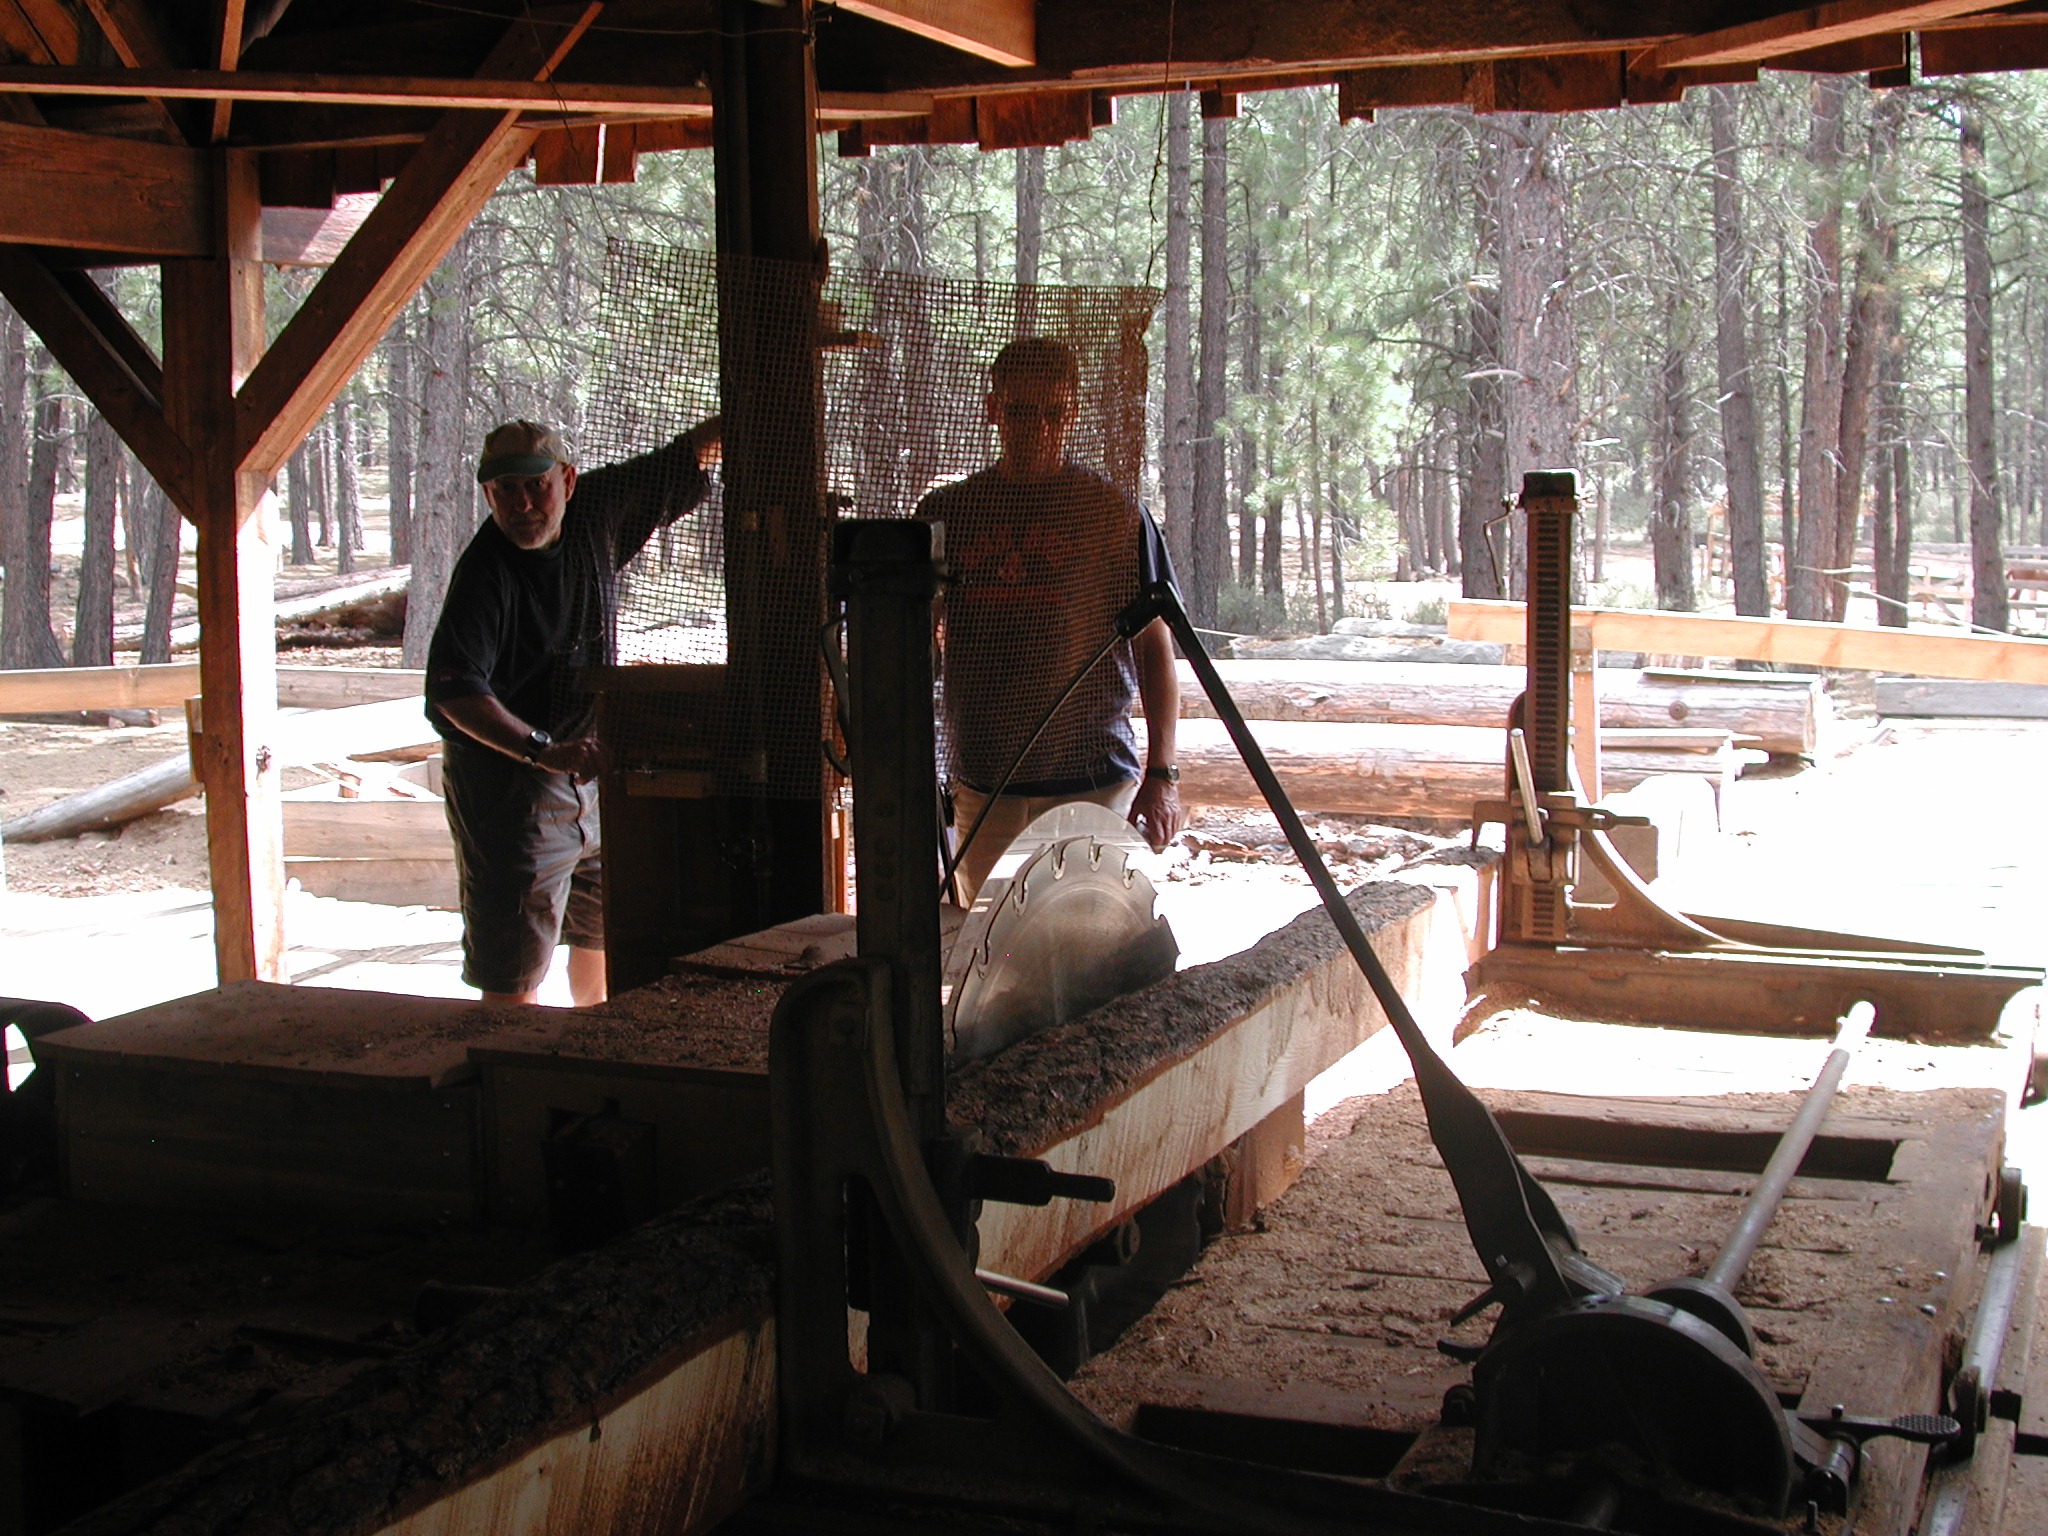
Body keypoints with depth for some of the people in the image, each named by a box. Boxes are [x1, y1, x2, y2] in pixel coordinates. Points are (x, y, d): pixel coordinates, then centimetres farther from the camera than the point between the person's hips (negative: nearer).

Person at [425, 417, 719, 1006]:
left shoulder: (596, 512, -3)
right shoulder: (486, 574, -23)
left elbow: (675, 464, 11)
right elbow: (454, 691, -34)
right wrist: (544, 751, -44)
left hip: (589, 763, 8)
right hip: (506, 779, -7)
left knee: (605, 931, 21)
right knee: (514, 964, -8)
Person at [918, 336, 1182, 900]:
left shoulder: (1115, 515, 0)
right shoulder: (947, 512, 7)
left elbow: (1156, 648, 2)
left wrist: (1161, 773, -4)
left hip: (1093, 776, -3)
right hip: (980, 780, 3)